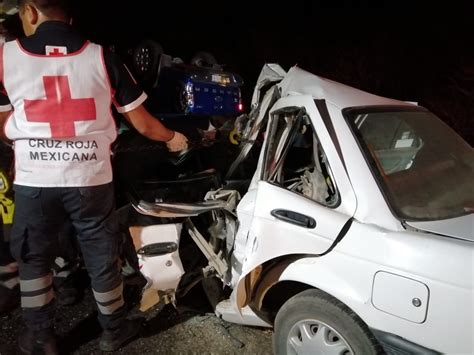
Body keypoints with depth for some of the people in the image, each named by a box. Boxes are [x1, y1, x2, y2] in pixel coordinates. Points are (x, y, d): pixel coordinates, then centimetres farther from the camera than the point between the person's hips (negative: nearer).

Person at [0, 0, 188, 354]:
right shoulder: (101, 56, -3)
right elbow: (142, 123, -1)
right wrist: (172, 138, 18)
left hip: (33, 181, 0)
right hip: (91, 179, 0)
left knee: (33, 259, 20)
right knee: (102, 257, 16)